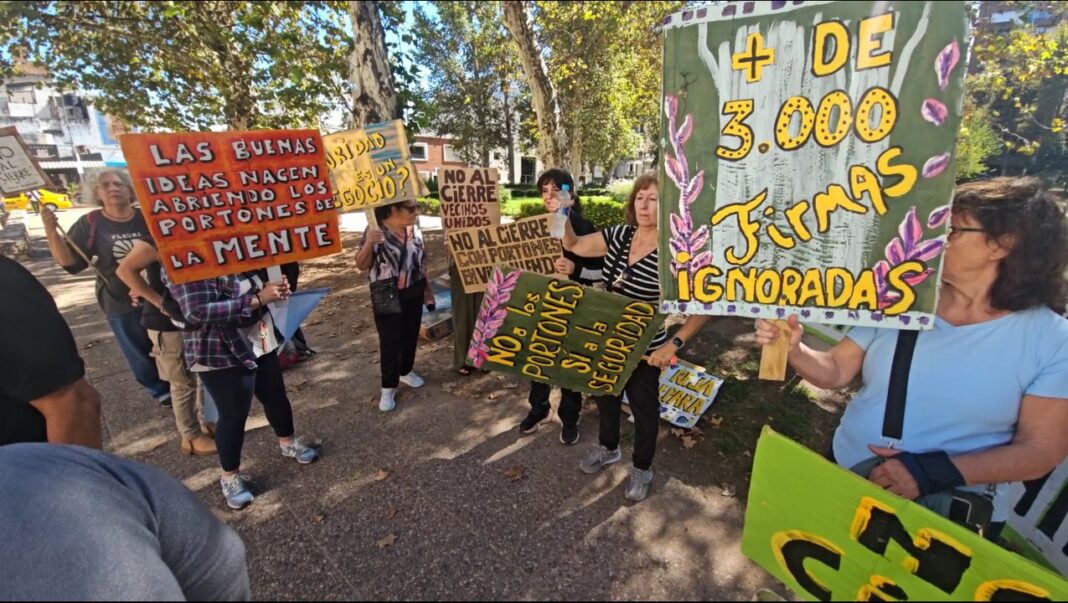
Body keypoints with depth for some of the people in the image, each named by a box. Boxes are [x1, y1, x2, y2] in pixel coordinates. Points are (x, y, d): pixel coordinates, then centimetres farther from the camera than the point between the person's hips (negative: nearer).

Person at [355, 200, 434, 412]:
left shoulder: (415, 230, 2)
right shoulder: (375, 231, -13)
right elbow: (361, 265, -12)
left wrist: (427, 290, 12)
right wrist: (368, 243, -30)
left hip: (413, 293, 5)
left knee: (411, 335, 15)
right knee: (390, 341, 0)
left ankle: (406, 371, 37)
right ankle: (388, 387, 13)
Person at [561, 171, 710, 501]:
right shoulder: (619, 235, -5)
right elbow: (573, 245, 2)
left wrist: (674, 344, -26)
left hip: (643, 349, -5)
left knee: (644, 408, 16)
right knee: (605, 396, 25)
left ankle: (642, 468, 41)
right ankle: (608, 448, 52)